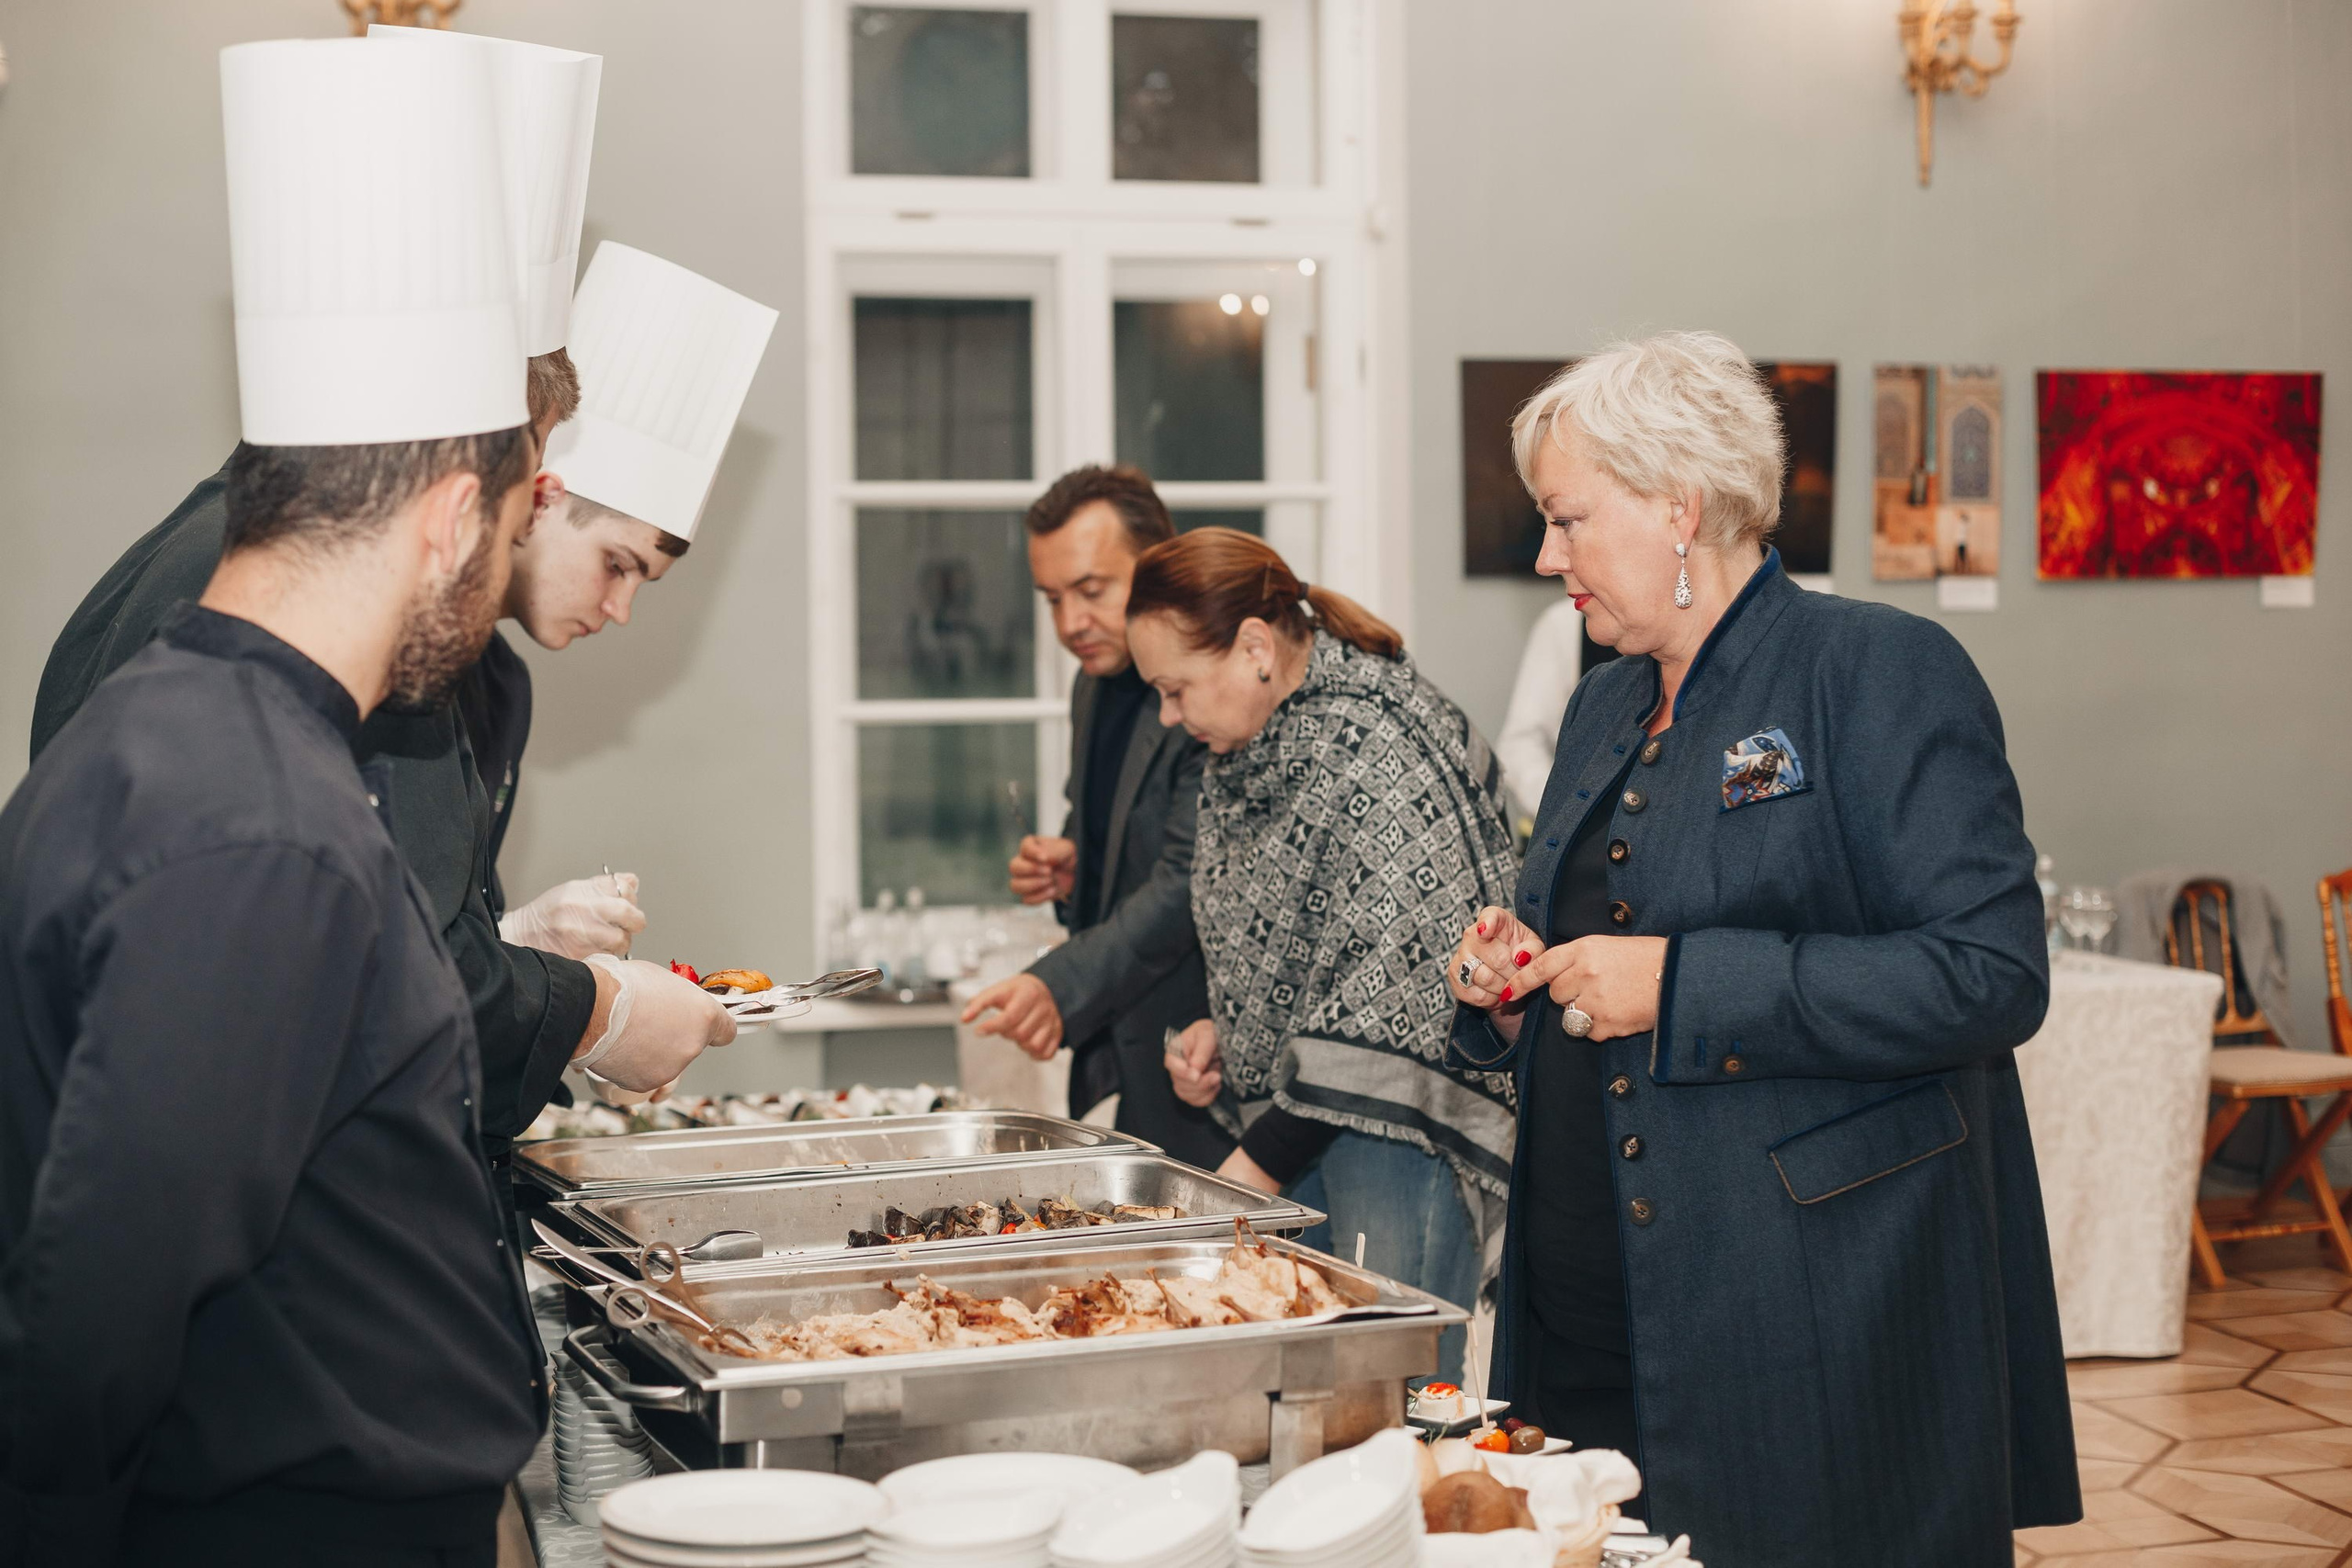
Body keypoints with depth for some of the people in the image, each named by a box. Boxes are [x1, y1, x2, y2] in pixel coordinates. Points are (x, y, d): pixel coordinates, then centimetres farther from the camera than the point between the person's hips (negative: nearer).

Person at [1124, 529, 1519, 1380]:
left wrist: (1258, 1165, -18)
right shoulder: (1245, 758, 13)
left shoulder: (1381, 750, -16)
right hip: (1284, 1123, 8)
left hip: (1397, 1127, -8)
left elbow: (1392, 993, -21)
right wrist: (1219, 1029, 7)